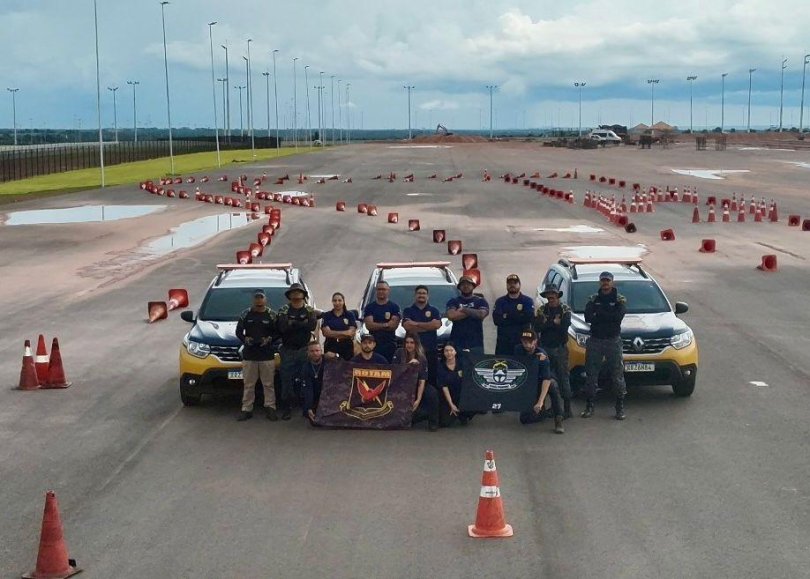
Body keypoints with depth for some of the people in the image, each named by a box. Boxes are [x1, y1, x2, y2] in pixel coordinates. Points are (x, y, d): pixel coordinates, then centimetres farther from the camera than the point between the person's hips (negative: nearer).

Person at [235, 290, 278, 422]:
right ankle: (247, 409, 9)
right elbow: (238, 331, 10)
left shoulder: (271, 315, 5)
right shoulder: (246, 314, 8)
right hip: (249, 356, 1)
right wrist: (245, 339, -9)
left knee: (268, 384, 2)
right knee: (248, 384, 4)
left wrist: (269, 339, -14)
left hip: (267, 355, -1)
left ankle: (270, 407, 10)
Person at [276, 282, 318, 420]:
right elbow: (282, 327, -14)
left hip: (305, 350, 1)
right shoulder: (284, 310, 4)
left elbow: (312, 326, -11)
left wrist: (292, 323, -12)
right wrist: (302, 324, -13)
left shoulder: (309, 310, 8)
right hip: (288, 350, 0)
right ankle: (286, 408, 8)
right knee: (287, 380, 0)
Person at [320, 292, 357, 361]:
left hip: (347, 347, 0)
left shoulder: (350, 315, 6)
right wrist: (344, 333, -9)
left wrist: (334, 334, -9)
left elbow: (352, 333, -5)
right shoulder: (326, 316, 7)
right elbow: (325, 332, -6)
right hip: (331, 347, 0)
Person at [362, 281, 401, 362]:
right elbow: (369, 325, -4)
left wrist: (376, 326, -7)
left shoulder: (394, 307, 6)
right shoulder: (370, 307, 9)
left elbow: (394, 325, -6)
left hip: (390, 344, -1)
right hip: (374, 343, 1)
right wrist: (385, 325, -10)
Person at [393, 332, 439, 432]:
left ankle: (433, 423, -14)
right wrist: (408, 364, -25)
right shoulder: (399, 353, -8)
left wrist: (418, 400, -24)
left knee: (432, 393, -30)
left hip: (416, 386, 1)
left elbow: (422, 381, -14)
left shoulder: (422, 359, -9)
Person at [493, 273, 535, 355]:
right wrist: (519, 316, -8)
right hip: (503, 342, 1)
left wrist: (507, 316, -9)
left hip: (521, 342, -1)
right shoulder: (500, 301, 12)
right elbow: (497, 319, -5)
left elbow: (529, 317, -11)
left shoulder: (527, 301, 8)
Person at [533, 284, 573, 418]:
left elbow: (564, 326, -15)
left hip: (560, 348, -3)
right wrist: (554, 322, -12)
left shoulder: (565, 309, 1)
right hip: (545, 348, 3)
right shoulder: (541, 310, 8)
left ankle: (567, 407, 0)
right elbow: (536, 327, -7)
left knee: (563, 377, -3)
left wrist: (547, 323, -9)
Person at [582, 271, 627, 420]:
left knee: (618, 375, -3)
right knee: (591, 374, 3)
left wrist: (599, 314, -10)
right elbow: (587, 317, -6)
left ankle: (620, 408, 3)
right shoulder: (593, 299, 10)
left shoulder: (620, 299, 5)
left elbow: (618, 316, -14)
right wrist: (608, 317, -12)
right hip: (595, 340, 2)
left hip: (613, 340, -2)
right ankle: (589, 406, 11)